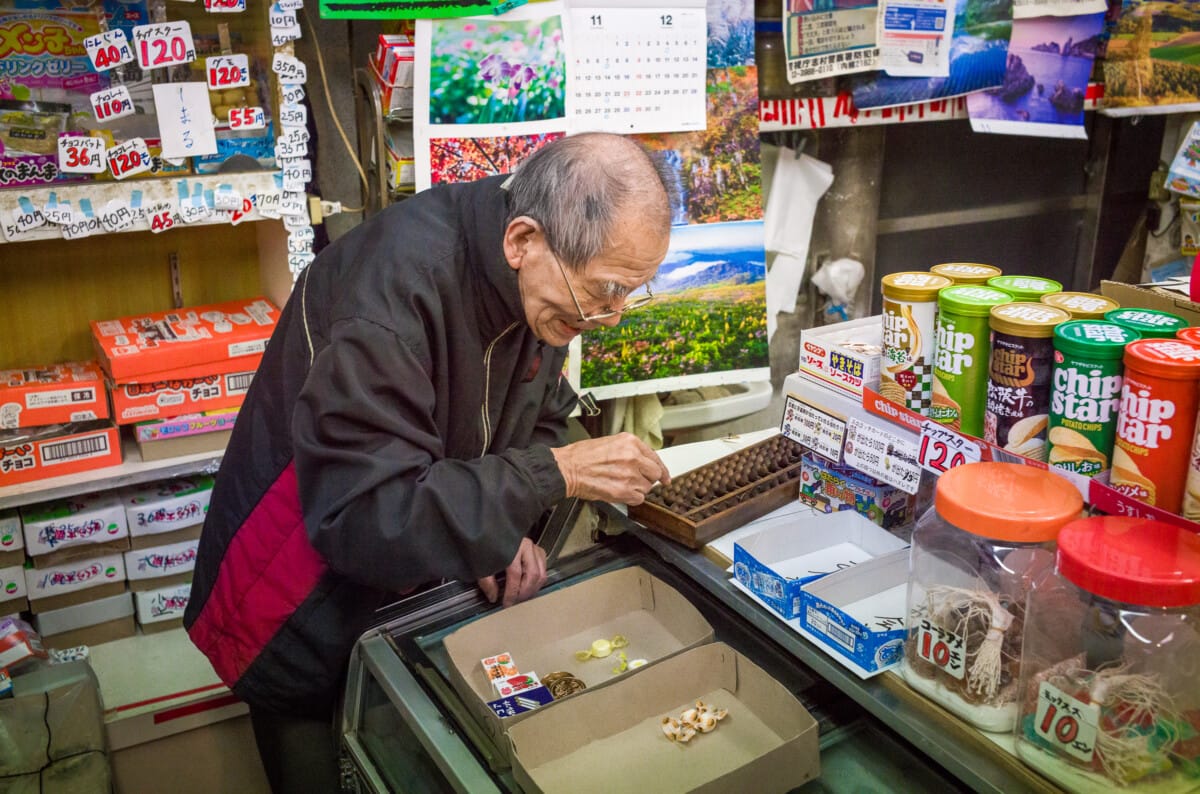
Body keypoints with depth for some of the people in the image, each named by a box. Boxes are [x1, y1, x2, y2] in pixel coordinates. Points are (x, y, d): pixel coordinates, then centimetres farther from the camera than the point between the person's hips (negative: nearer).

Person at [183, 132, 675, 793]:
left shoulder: (542, 281, -10)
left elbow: (536, 421, 4)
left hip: (412, 588, 6)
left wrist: (504, 528, -14)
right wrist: (553, 474, -35)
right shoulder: (399, 280, -34)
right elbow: (361, 512, -37)